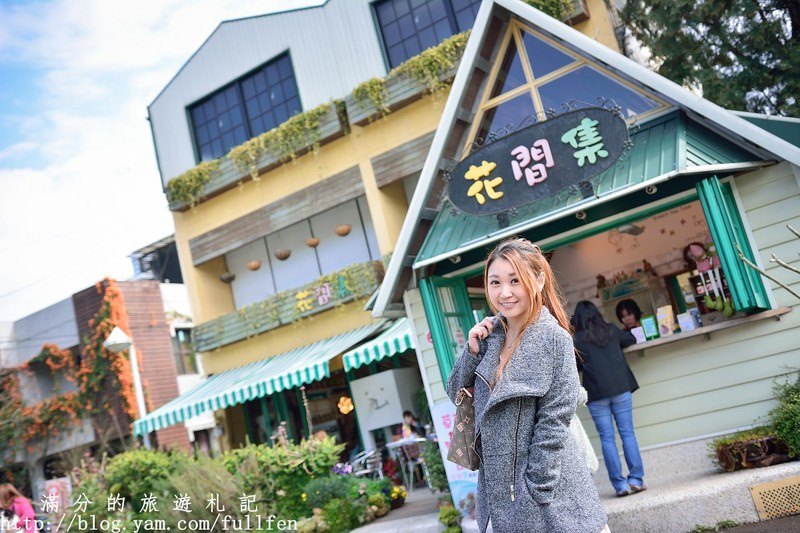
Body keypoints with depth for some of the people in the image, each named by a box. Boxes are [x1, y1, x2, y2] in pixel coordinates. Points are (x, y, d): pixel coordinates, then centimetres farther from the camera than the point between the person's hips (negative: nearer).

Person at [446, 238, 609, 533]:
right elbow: (456, 394, 11)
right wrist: (473, 350, -4)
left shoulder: (553, 338, -12)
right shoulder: (491, 336, 4)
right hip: (500, 486, 5)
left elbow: (553, 422, -13)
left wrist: (535, 493, -14)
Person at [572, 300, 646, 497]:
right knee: (627, 433, 7)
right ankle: (636, 479, 4)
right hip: (621, 388, 2)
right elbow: (630, 339, 24)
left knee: (607, 438, 3)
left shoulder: (577, 340, -2)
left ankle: (620, 484, 2)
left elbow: (575, 365, 4)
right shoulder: (611, 330, 7)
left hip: (596, 393, -2)